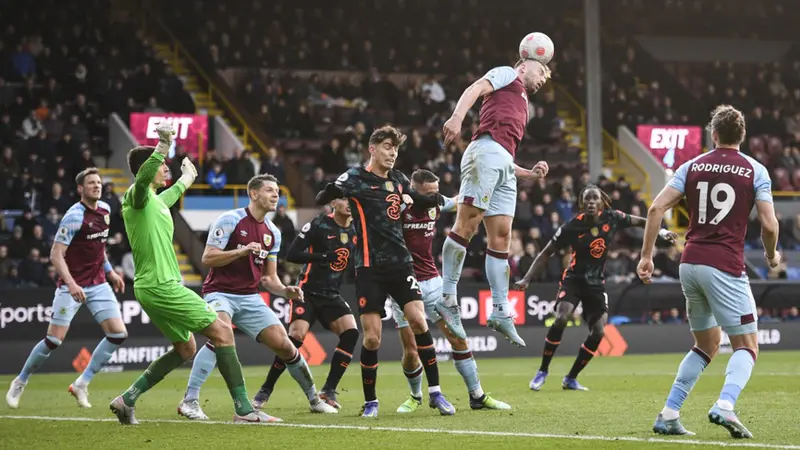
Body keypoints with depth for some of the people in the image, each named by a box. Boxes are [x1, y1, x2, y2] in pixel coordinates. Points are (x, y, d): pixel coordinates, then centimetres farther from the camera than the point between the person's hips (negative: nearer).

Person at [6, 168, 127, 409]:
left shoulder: (104, 209, 6)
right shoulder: (74, 216, -17)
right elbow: (56, 254, -20)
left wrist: (110, 271, 18)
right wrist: (71, 284, -31)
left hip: (98, 284, 7)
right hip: (72, 286, -7)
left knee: (119, 334, -6)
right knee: (54, 339, -9)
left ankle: (81, 384, 4)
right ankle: (20, 382, 13)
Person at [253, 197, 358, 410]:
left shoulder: (354, 230, 7)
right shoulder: (318, 224, -10)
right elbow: (291, 255, -14)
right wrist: (325, 257, -21)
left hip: (331, 295, 5)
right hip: (308, 291, -5)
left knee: (351, 332, -15)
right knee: (296, 337, -19)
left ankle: (328, 390, -7)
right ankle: (266, 390, -4)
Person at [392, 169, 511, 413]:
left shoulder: (435, 204, 2)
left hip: (432, 281, 5)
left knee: (458, 338, 1)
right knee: (411, 352, -4)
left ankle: (477, 396, 9)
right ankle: (416, 396, 23)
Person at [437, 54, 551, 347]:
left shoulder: (520, 108, 36)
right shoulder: (507, 74, 15)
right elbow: (475, 89, -6)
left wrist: (530, 174, 18)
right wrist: (458, 116, -25)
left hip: (505, 167, 9)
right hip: (486, 150, -9)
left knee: (501, 237, 3)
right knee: (468, 222, -15)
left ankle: (500, 312, 1)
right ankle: (447, 298, -17)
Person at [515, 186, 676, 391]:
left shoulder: (611, 218, -9)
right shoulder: (572, 227, -16)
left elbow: (637, 221, 13)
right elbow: (546, 253, -8)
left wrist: (660, 230, 6)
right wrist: (526, 279, -14)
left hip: (596, 283, 3)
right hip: (573, 279, -3)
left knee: (597, 332, -8)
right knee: (561, 319, -26)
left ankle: (571, 379, 8)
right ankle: (542, 372, -11)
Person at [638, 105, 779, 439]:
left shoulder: (692, 167, 10)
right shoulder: (755, 170, 1)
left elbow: (656, 208, 1)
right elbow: (769, 224, -5)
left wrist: (646, 255, 6)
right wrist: (772, 255, 15)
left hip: (690, 263, 5)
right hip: (725, 267, -5)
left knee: (707, 344, 20)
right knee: (747, 347, 1)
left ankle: (669, 415, 11)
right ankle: (725, 405, -26)